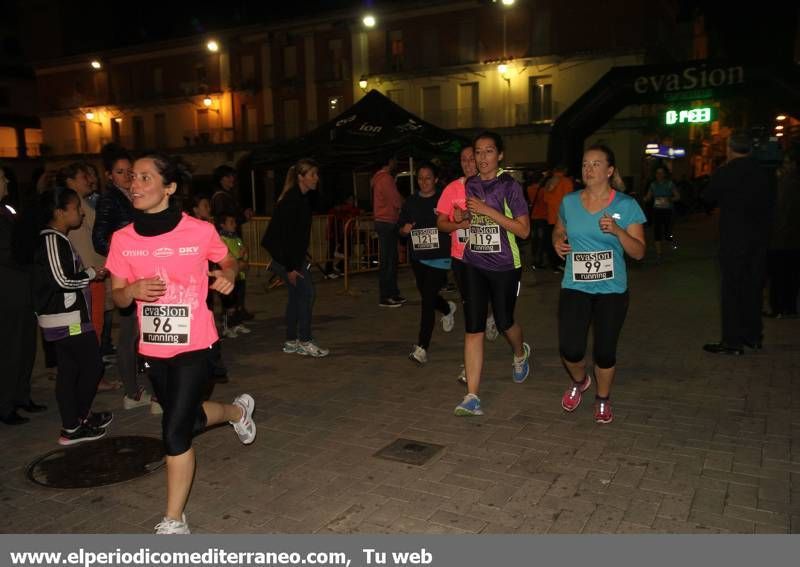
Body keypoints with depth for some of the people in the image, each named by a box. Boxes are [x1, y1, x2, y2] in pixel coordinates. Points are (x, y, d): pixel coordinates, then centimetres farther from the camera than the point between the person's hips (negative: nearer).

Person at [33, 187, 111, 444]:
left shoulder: (58, 239, 14)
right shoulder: (51, 240, -15)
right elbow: (62, 279, -21)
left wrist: (87, 271, 6)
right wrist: (92, 273, -9)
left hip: (65, 317, 9)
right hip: (67, 318, -9)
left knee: (69, 370, 13)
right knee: (93, 366, -2)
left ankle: (74, 422, 22)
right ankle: (74, 426, 9)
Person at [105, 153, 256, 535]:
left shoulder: (200, 231, -11)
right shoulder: (123, 239, -2)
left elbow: (228, 261, 9)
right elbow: (117, 297, 5)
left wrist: (228, 275, -14)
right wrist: (132, 290, -17)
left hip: (193, 347, -5)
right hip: (152, 349, 5)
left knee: (175, 432, -8)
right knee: (188, 419, 21)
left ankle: (173, 521, 13)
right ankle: (238, 410, 54)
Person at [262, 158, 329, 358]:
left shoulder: (303, 198, 10)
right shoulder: (291, 200, -20)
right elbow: (285, 235, -23)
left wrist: (301, 259, 14)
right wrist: (290, 267, -23)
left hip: (294, 253, 10)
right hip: (282, 254, -10)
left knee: (296, 294, 11)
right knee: (306, 291, -9)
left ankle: (291, 343, 19)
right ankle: (305, 342, -1)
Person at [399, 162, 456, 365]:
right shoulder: (410, 202, 7)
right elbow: (402, 229, 13)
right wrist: (405, 229, -9)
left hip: (439, 258, -5)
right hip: (418, 257, 6)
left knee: (427, 300, -12)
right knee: (426, 296, 21)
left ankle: (422, 348, -8)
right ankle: (448, 309, 55)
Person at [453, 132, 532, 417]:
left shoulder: (509, 186, -9)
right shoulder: (470, 185, 6)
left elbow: (524, 230, -13)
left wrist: (488, 210, -20)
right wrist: (463, 217, 0)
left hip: (504, 267, -3)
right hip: (474, 265, 4)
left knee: (504, 321, 11)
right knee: (473, 328, -3)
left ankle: (520, 353, 48)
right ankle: (472, 396, -1)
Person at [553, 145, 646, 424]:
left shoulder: (626, 205, -5)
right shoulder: (569, 202, 3)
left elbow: (639, 252, -5)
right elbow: (559, 230, 22)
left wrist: (618, 231, -22)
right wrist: (557, 241, -1)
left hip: (611, 289, -1)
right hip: (575, 286, 2)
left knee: (605, 351, 5)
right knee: (570, 350, -8)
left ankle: (603, 399, 33)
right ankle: (579, 381, 28)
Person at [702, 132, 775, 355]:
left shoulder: (724, 173, -13)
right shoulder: (762, 172, 3)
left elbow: (708, 197, 0)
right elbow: (770, 202, 9)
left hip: (734, 240, -5)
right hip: (760, 238, 5)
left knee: (731, 289, 0)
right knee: (753, 287, 14)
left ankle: (732, 341, 1)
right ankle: (753, 336, 23)